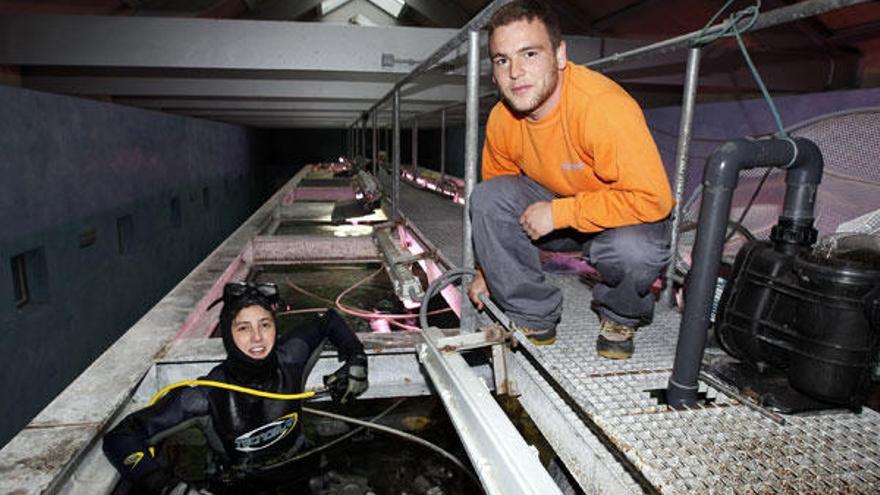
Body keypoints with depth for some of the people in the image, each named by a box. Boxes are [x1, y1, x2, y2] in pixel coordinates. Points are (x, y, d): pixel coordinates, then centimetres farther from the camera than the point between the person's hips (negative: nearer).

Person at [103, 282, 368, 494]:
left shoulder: (291, 358, -20)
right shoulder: (207, 396, -27)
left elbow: (330, 320, -4)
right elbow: (120, 438, -24)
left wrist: (355, 362, -12)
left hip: (294, 472, 2)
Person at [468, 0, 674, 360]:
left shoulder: (603, 106, -30)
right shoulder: (501, 118, -11)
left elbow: (652, 199, -33)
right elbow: (497, 201, 3)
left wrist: (558, 213, -30)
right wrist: (488, 270, 5)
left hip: (628, 216, -4)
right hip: (555, 211, 5)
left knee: (635, 250, -38)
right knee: (487, 198, -18)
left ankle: (620, 319, 2)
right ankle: (534, 318, -5)